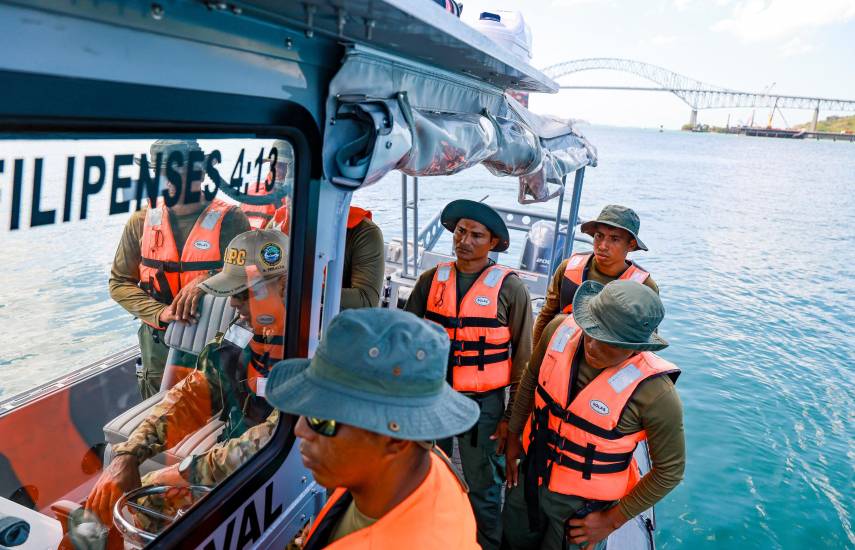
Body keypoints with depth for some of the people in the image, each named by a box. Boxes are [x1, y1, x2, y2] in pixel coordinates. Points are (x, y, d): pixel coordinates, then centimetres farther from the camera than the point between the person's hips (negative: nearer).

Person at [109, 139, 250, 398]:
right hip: (158, 342, 3)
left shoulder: (229, 219, -9)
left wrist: (206, 281, -24)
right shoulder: (142, 221, 1)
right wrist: (160, 313, -14)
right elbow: (119, 282, 2)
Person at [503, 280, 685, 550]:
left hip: (582, 502, -4)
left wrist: (613, 520, -9)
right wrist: (514, 434, 10)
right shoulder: (561, 329, -20)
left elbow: (670, 470, -15)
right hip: (532, 474, 4)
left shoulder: (655, 392, -31)